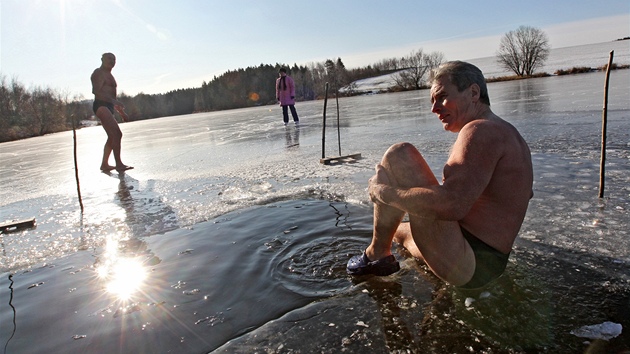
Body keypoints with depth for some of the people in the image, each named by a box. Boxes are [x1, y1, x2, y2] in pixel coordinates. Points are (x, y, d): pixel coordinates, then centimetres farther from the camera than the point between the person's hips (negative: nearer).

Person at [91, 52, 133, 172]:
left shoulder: (109, 75, 26)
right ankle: (119, 164, -22)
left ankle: (104, 164, 18)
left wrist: (121, 112, 28)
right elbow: (96, 91, -19)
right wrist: (113, 100, -31)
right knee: (117, 134, -20)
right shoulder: (98, 73, -4)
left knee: (112, 137, 12)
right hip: (101, 106, -10)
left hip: (108, 107, 10)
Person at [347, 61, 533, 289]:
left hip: (464, 265, -11)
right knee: (401, 230, 32)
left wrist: (383, 191, -19)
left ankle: (377, 254, -1)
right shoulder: (508, 133, 15)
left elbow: (452, 205, -33)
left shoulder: (481, 130, -17)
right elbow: (525, 190, 34)